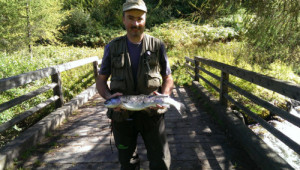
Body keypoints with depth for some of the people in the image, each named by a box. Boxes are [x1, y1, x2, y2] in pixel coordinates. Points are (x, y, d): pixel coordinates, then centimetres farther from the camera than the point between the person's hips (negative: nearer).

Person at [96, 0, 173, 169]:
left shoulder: (157, 46, -2)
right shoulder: (112, 47, -1)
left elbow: (168, 79, 4)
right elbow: (101, 80, 4)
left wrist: (163, 97, -16)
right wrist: (109, 97, -17)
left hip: (152, 114, -1)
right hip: (122, 115, 1)